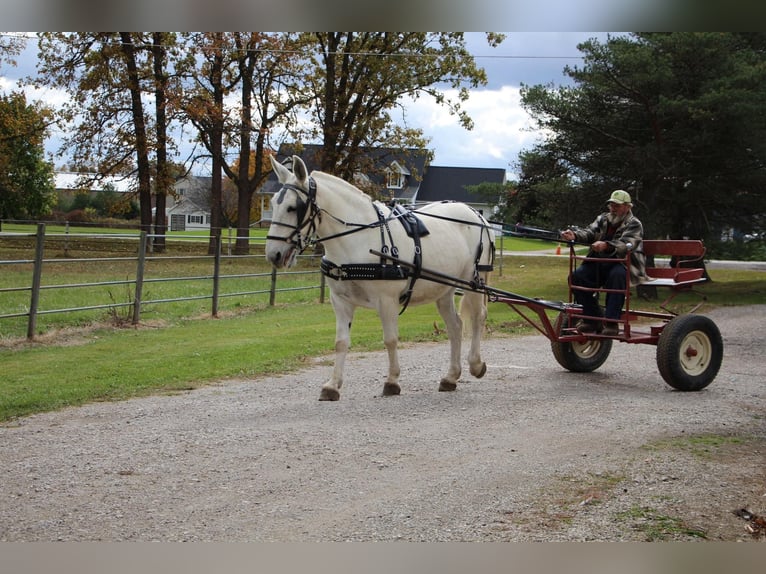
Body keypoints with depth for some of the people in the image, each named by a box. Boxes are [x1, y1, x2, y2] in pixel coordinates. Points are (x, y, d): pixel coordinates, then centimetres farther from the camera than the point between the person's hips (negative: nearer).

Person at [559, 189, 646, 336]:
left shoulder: (634, 224, -2)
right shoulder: (603, 219, 17)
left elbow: (626, 244, -21)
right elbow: (589, 232, -1)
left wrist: (606, 245, -41)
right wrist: (574, 235, -24)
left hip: (623, 264, -5)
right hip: (599, 264, 6)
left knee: (617, 275, -39)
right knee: (576, 276, -18)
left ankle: (611, 322, -33)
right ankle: (592, 318, -10)